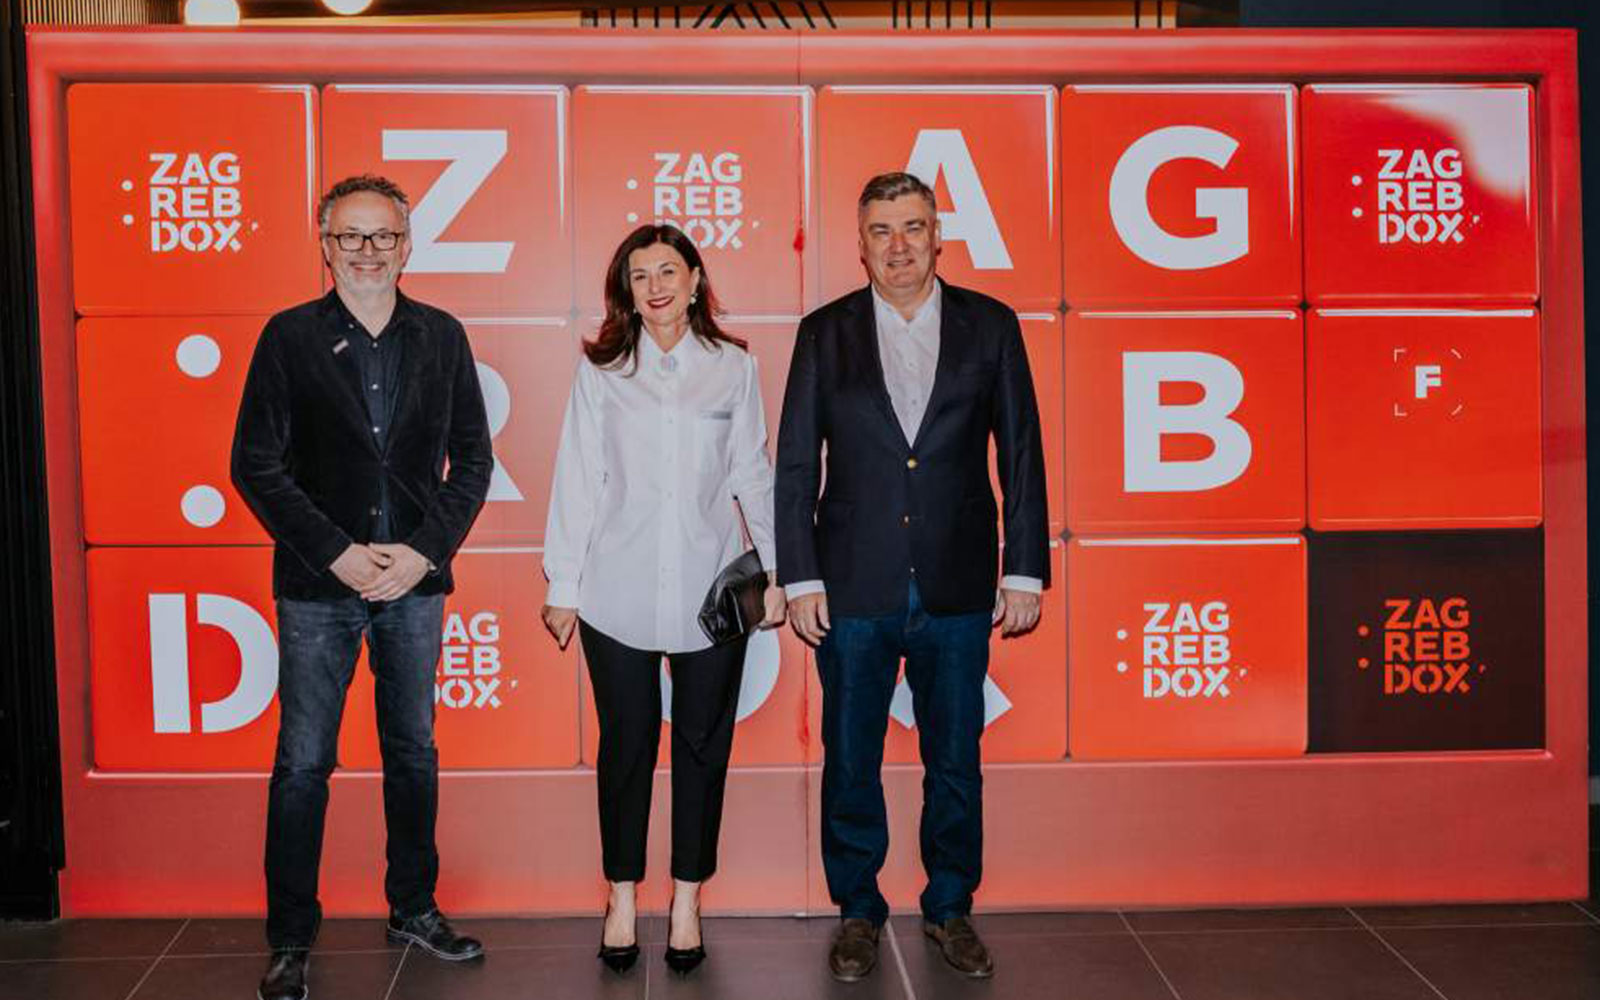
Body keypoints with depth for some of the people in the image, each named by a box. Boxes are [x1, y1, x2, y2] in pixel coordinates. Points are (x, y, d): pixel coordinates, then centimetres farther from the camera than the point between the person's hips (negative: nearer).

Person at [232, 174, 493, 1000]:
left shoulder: (442, 336, 4)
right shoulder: (290, 336, -2)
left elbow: (472, 458, 5)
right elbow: (256, 463, -5)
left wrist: (426, 550, -8)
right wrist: (337, 554, -12)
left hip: (415, 581, 2)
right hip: (317, 587, -2)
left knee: (414, 752, 13)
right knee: (303, 763, 3)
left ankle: (414, 909, 28)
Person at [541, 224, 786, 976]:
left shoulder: (733, 366, 4)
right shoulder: (600, 369, 2)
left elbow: (752, 474, 7)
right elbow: (577, 479, 2)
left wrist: (775, 571, 4)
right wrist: (562, 585, 1)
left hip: (709, 590, 1)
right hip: (619, 592, -1)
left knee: (702, 744, 7)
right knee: (626, 744, 7)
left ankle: (687, 900, 21)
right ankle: (622, 899, 22)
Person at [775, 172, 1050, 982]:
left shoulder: (990, 326, 3)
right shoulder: (825, 333, 3)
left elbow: (1021, 455, 3)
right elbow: (795, 466, 3)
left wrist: (1024, 572, -1)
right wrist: (799, 579, -3)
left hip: (957, 586, 0)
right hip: (854, 587, 0)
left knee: (955, 761, 10)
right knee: (850, 762, 8)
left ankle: (950, 909, 27)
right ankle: (857, 912, 24)